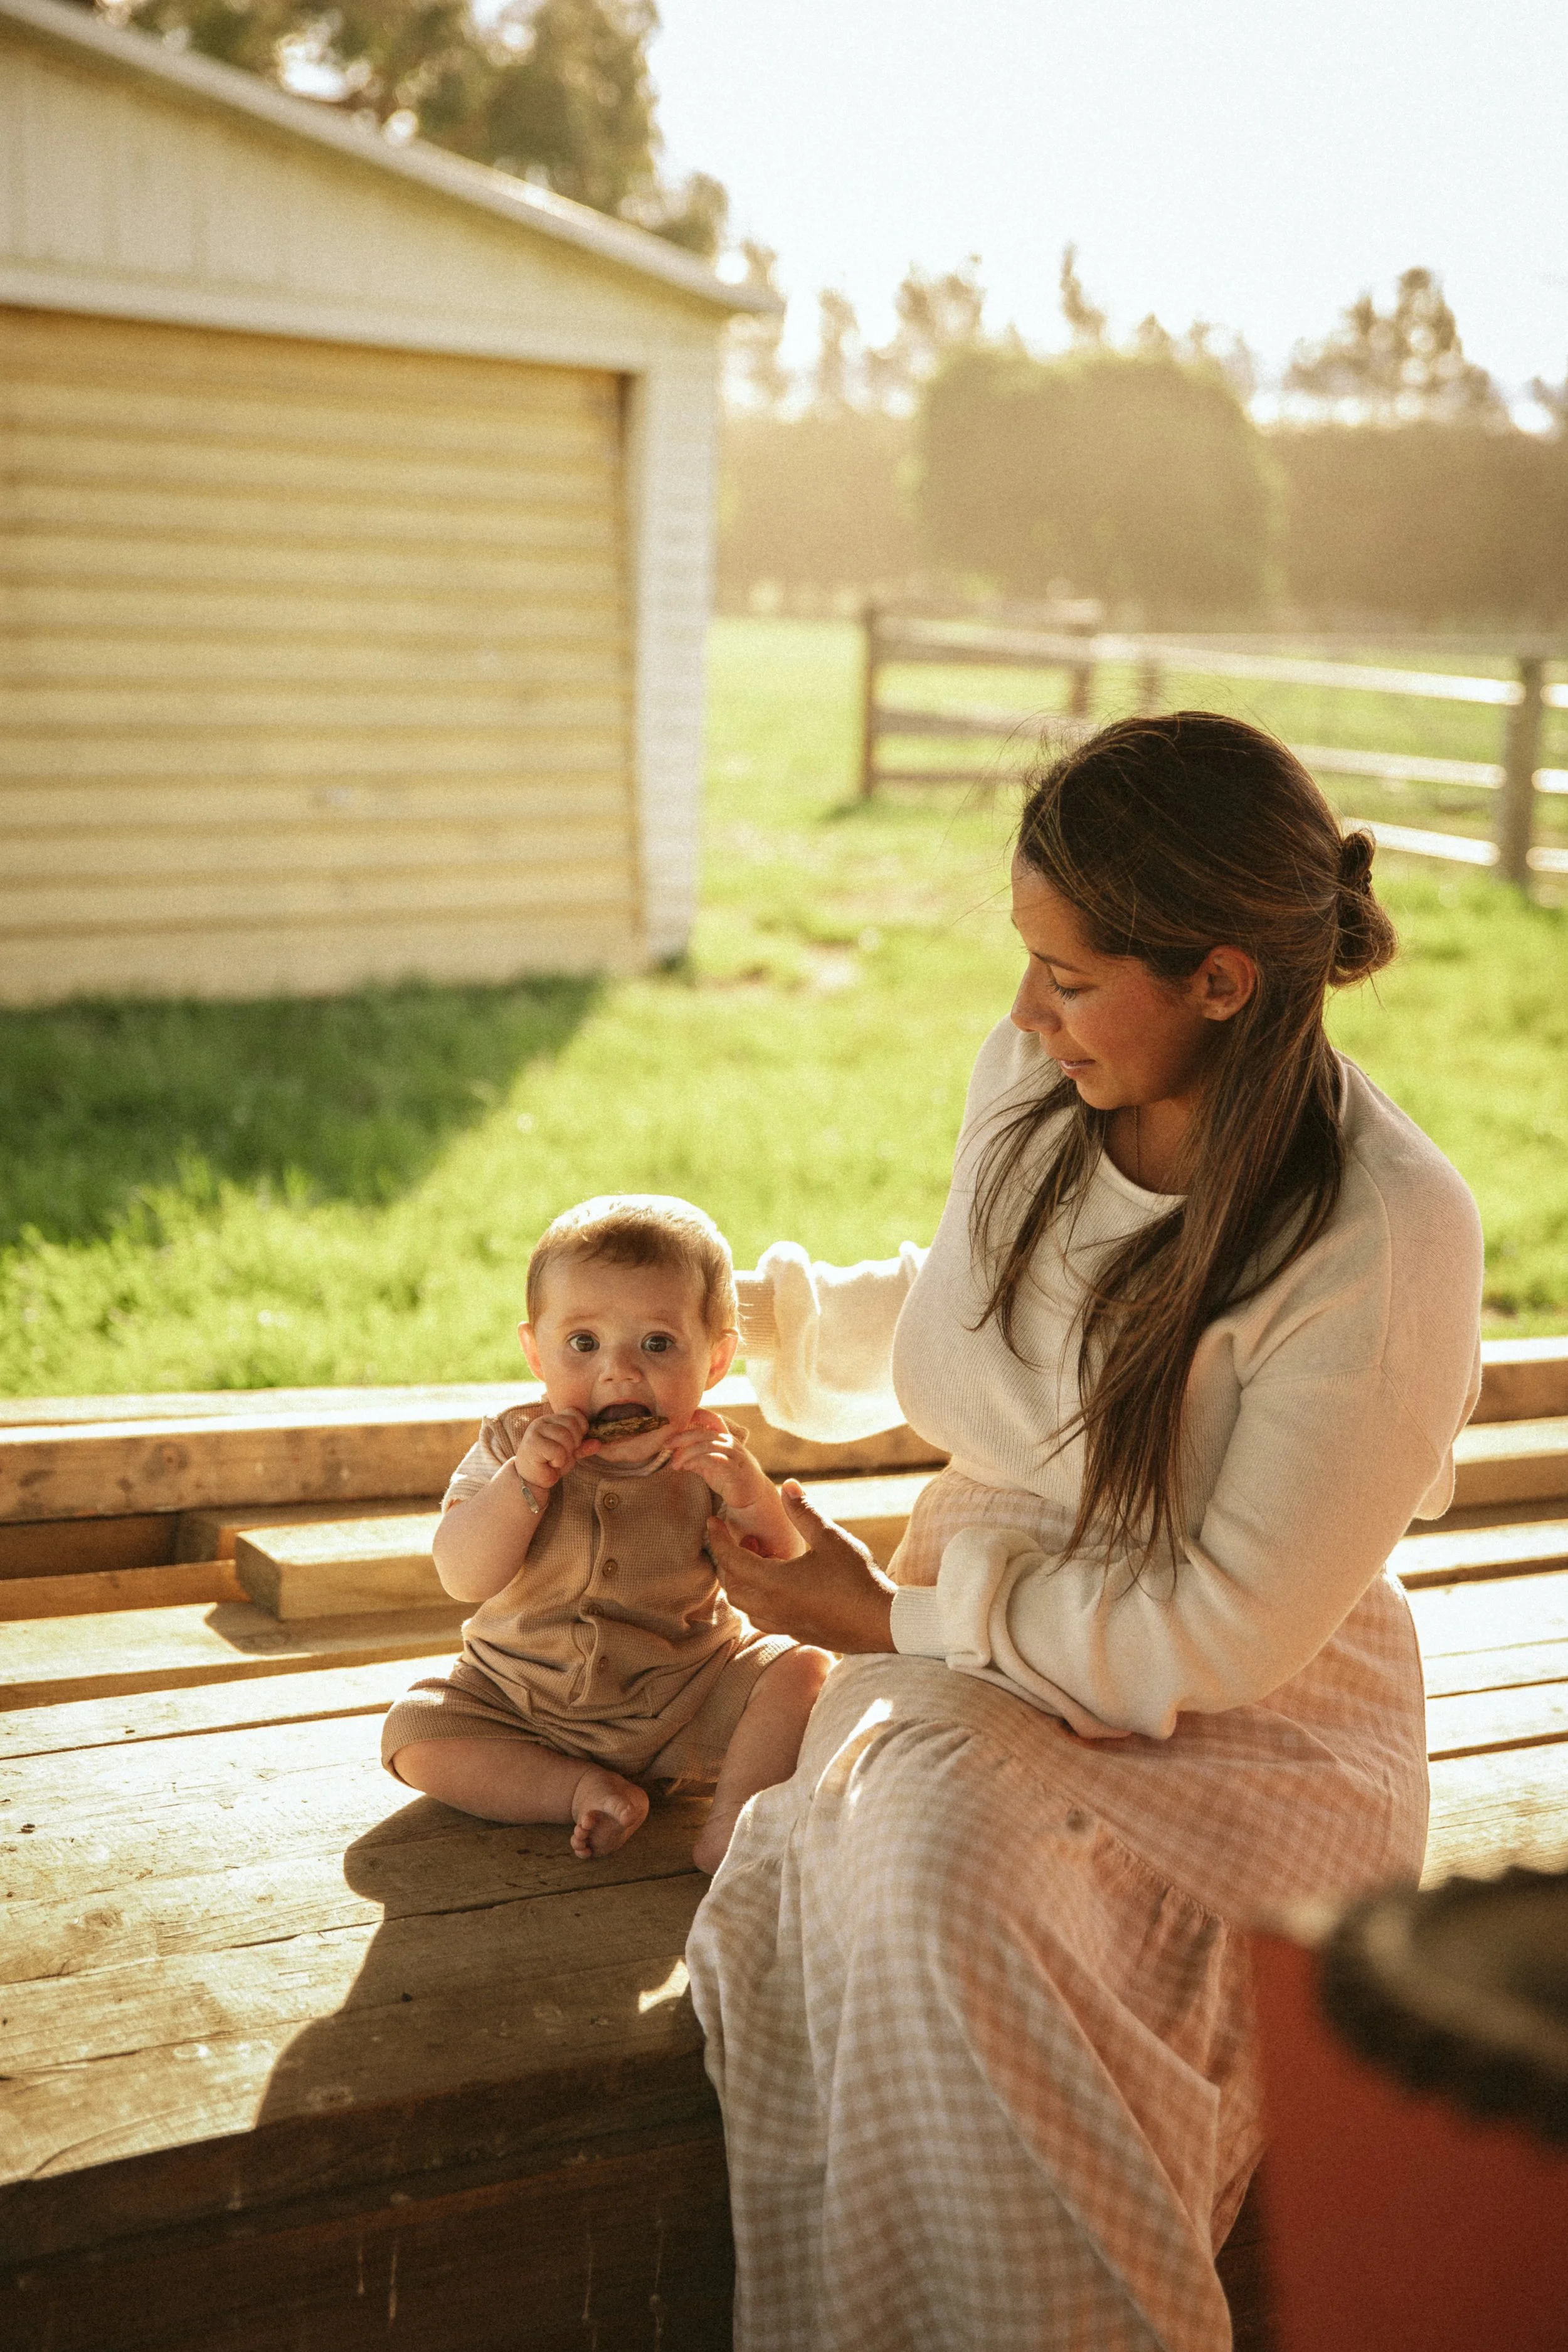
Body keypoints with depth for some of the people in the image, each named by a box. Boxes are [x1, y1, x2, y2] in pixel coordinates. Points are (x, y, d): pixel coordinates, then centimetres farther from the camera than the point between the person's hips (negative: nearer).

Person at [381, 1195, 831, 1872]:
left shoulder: (711, 1455, -10)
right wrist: (523, 1480, -31)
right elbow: (464, 1578, -19)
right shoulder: (510, 1446, -10)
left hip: (686, 1699, -1)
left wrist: (752, 1497, -30)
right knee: (414, 1733, -17)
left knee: (806, 1668, -18)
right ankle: (584, 1789, -16)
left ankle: (733, 1813, -16)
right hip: (524, 1700, 1)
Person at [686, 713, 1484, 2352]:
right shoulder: (1030, 1079, -2)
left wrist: (887, 1616, -11)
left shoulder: (1385, 1239, -21)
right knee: (867, 1864, -29)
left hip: (1247, 1728, -5)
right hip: (994, 1638, 5)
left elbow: (1222, 1632, -18)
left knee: (950, 1892, -34)